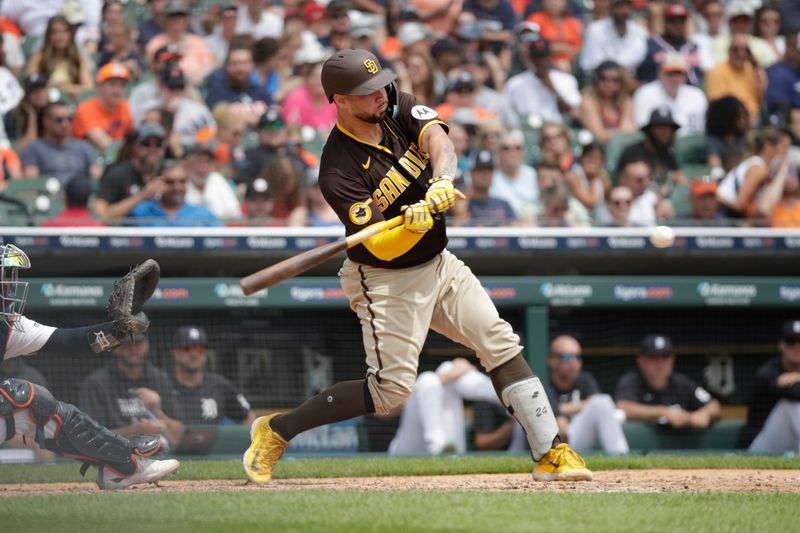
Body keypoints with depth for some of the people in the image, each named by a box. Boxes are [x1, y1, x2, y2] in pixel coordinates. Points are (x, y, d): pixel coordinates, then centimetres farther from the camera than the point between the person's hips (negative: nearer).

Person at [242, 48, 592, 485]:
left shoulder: (399, 109, -4)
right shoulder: (338, 172, -23)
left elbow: (437, 138, -23)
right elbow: (382, 247, -27)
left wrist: (442, 179, -43)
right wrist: (413, 224, -46)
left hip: (437, 264, 7)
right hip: (386, 281, -7)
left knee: (500, 343, -3)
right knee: (390, 390, -9)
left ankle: (550, 453, -1)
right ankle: (276, 431, 4)